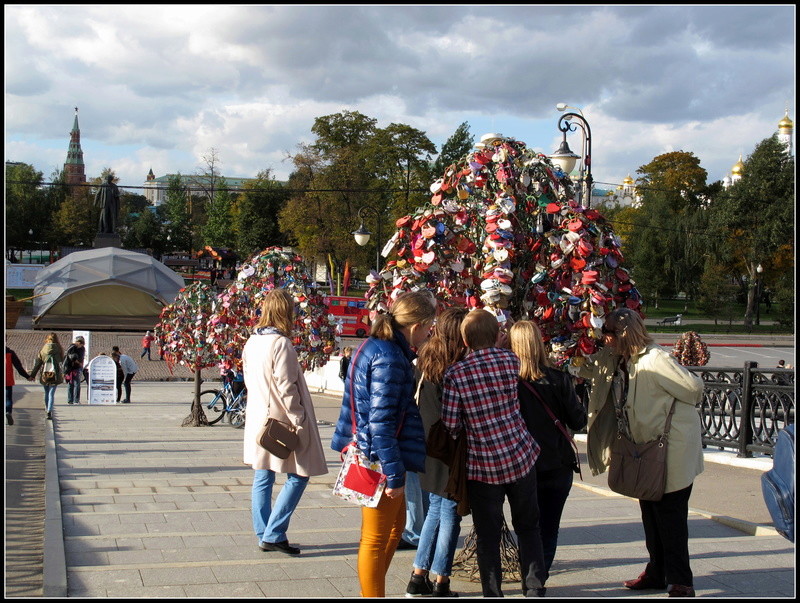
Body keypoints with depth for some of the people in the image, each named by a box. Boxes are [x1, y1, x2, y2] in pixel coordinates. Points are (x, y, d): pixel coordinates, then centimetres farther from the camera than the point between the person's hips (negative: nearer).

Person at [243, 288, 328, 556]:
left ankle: (263, 534, 17)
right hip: (280, 421, -8)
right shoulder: (281, 343, -18)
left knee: (262, 478, 12)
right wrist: (299, 421, -13)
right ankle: (273, 534, -1)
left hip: (258, 421, 8)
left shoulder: (252, 341, 7)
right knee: (298, 476, 1)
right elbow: (286, 388, -19)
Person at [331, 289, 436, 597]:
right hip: (379, 459, -11)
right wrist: (395, 474, -22)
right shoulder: (389, 358, -22)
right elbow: (380, 422, -25)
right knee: (376, 539, 2)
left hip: (367, 453, 11)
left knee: (395, 526, 23)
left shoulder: (373, 346, 9)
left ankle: (371, 592, 35)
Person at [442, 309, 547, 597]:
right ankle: (535, 588, 18)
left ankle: (493, 593, 13)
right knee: (528, 526, 17)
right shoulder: (511, 360, -4)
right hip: (520, 456, 3)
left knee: (488, 534, 9)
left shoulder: (456, 373, -12)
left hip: (483, 465, -2)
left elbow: (450, 425, -12)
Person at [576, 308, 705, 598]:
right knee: (651, 512, 17)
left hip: (672, 449, -9)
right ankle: (656, 573, 30)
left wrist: (665, 409, -3)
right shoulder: (617, 361, 3)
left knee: (670, 516, -2)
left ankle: (681, 584, 8)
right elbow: (588, 368, 19)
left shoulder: (656, 360, -23)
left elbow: (693, 389, -19)